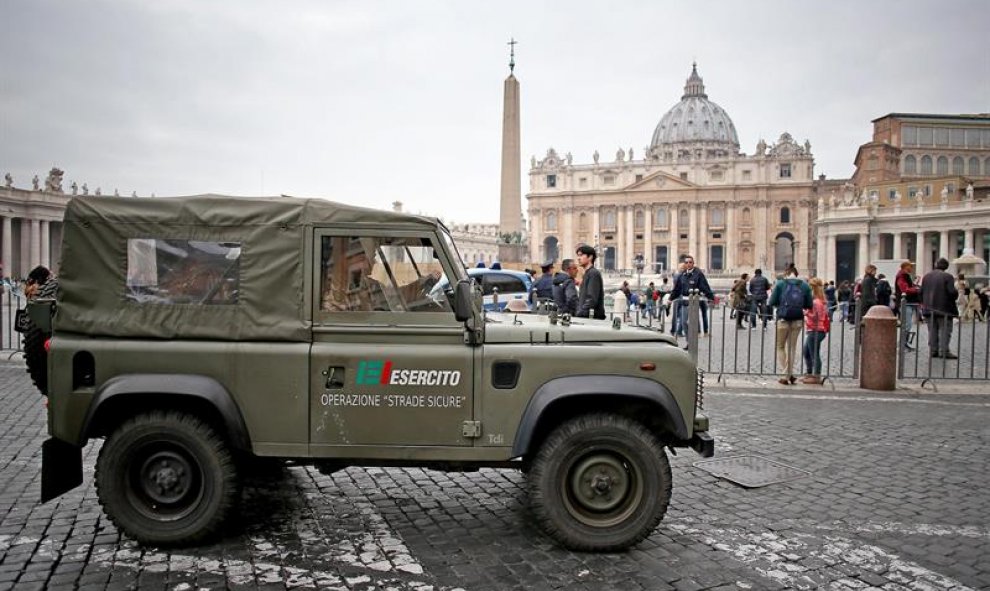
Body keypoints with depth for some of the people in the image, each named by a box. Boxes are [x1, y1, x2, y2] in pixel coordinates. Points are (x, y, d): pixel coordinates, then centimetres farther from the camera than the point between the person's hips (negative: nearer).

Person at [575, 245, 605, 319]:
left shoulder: (594, 273, -9)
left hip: (593, 318, -9)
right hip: (585, 317, 9)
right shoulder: (587, 273, 20)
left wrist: (579, 314, -21)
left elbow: (592, 300, -18)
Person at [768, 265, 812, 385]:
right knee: (792, 347, 16)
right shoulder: (805, 286, 4)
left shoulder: (780, 283, -3)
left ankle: (787, 375, 1)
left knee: (780, 347, 11)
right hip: (798, 320, 3)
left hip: (783, 319, -3)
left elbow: (772, 303, -6)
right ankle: (789, 374, 18)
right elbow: (809, 305, 5)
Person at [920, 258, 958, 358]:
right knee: (945, 330, -1)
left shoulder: (926, 276, 7)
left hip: (929, 308, 5)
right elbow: (952, 292, -17)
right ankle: (944, 351, -5)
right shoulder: (947, 276, -12)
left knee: (932, 330, 11)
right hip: (944, 308, -5)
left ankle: (933, 350, 12)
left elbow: (921, 291, 8)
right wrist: (956, 293, 4)